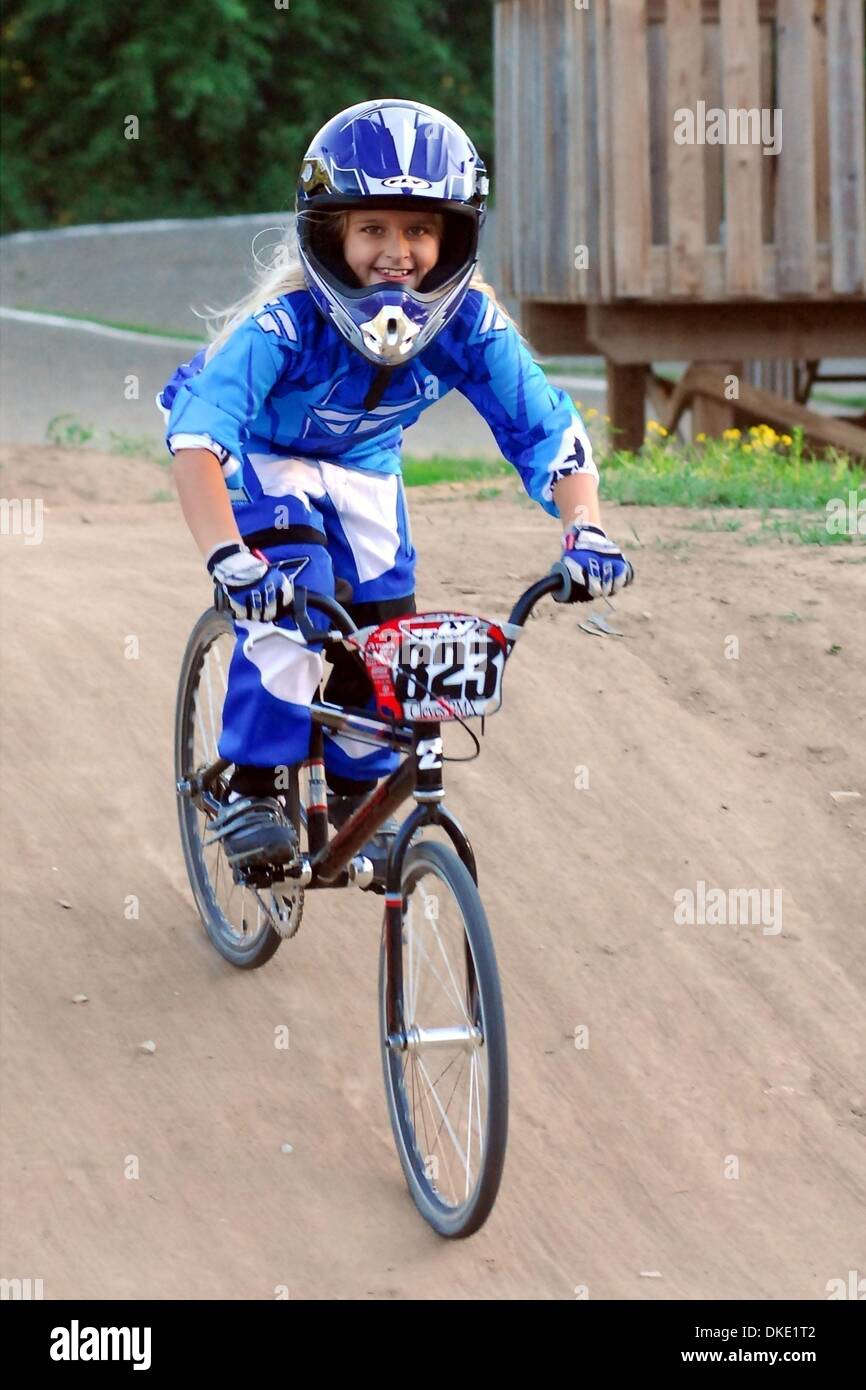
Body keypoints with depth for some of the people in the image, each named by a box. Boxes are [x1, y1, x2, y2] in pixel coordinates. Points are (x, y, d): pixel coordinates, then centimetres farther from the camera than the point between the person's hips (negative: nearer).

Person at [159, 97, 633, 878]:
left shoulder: (469, 323, -28)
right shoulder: (287, 319, -39)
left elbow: (550, 431, -25)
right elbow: (197, 436, -49)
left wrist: (585, 530, -43)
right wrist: (228, 557, -63)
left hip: (362, 469, 4)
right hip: (262, 459, -4)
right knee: (293, 589, -29)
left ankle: (357, 797, 23)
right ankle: (252, 792, -15)